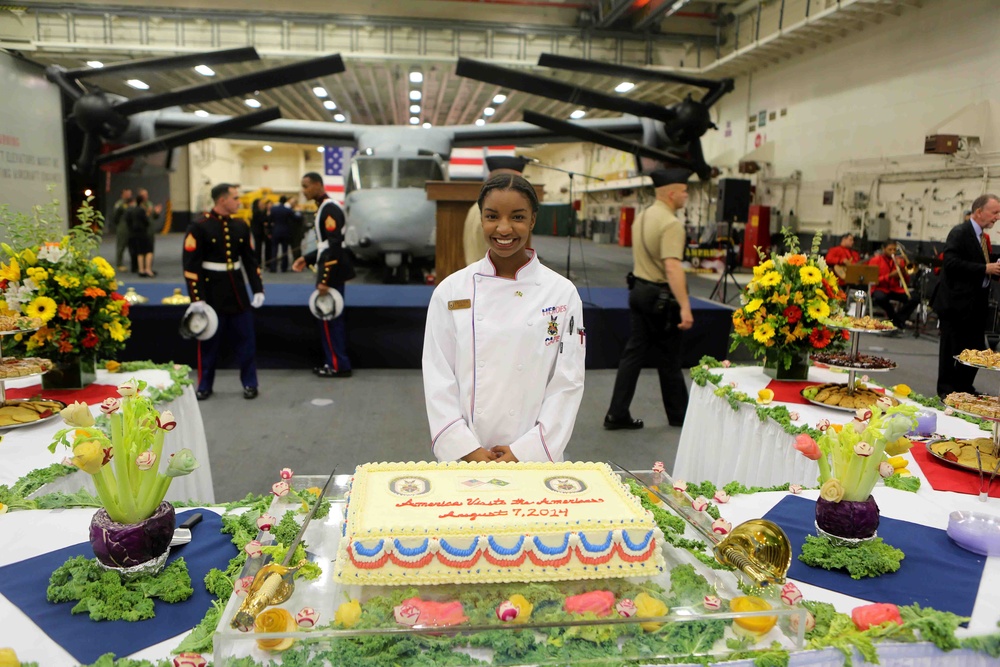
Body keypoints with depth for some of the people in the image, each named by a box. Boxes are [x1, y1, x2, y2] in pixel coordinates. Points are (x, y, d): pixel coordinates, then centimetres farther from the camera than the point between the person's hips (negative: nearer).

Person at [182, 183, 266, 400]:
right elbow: (191, 265, -12)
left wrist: (258, 289, 2)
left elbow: (250, 260, 10)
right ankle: (204, 386, 21)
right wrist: (196, 298, -16)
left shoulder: (241, 226, 6)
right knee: (209, 342, 7)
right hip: (211, 294, -4)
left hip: (238, 294, 4)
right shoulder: (199, 227, -9)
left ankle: (249, 383, 18)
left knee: (245, 339, 6)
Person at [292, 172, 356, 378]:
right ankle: (334, 362, 21)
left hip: (333, 273, -10)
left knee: (329, 319, -5)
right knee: (332, 318, 14)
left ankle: (338, 366, 2)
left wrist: (324, 280, -25)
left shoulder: (329, 209, -16)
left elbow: (335, 247, -23)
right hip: (332, 271, 10)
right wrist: (307, 259, 13)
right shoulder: (324, 208, 17)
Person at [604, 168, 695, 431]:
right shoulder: (671, 224, -18)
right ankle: (678, 414, 23)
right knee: (669, 359, 7)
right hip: (660, 297, -8)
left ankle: (617, 414, 9)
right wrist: (685, 307, -33)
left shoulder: (642, 217, 10)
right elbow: (672, 266, -29)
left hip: (638, 289, 8)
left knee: (634, 352, 9)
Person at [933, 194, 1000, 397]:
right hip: (957, 302, -9)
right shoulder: (960, 233, -12)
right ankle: (946, 390, 9)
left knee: (975, 349, 11)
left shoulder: (982, 237, 15)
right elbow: (951, 263, -24)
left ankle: (964, 388, 23)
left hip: (976, 304, 9)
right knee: (952, 348, 0)